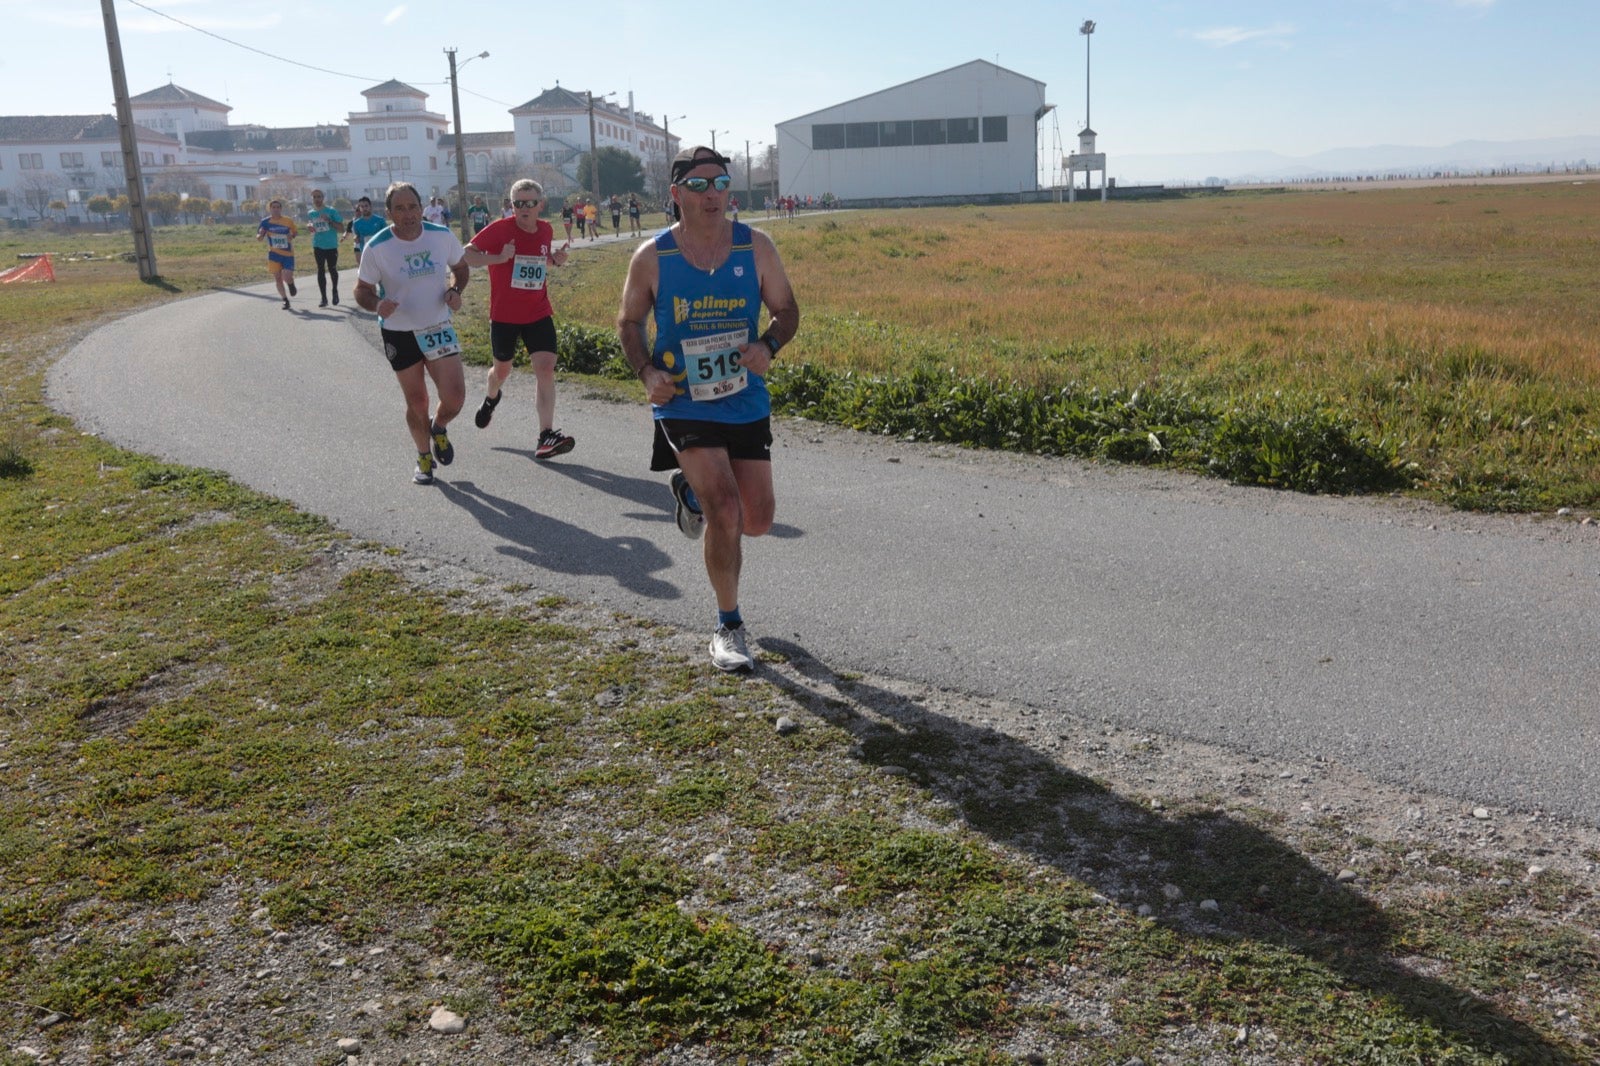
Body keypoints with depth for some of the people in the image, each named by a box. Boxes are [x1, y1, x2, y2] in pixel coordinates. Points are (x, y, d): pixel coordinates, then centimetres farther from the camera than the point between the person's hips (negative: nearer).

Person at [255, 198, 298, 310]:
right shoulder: (266, 222, -2)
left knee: (287, 277, -13)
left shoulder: (288, 221, -3)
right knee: (277, 278, 3)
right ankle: (285, 301, 15)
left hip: (288, 254, -1)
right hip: (274, 254, 1)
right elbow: (258, 238, 2)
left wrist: (292, 236, -10)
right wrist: (261, 235, -22)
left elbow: (296, 232, 13)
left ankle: (291, 284, 25)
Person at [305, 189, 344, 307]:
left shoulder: (331, 211, -5)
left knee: (332, 270, 7)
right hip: (318, 246, 3)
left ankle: (335, 291, 33)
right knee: (321, 271, -1)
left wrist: (329, 221, -21)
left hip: (331, 245, -3)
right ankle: (324, 298, 1)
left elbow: (340, 226, -6)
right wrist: (310, 227, -2)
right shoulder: (310, 214, 8)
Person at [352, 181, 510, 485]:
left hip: (439, 328, 1)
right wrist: (378, 305, -27)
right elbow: (362, 291, -4)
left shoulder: (442, 236, -7)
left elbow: (461, 266, 12)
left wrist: (455, 291, -9)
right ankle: (424, 457, 31)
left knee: (455, 396, -11)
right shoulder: (376, 248, -13)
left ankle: (439, 429, 24)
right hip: (399, 334, -1)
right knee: (416, 401, 7)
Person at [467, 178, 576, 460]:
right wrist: (498, 258, -25)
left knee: (546, 367, -14)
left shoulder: (546, 230, 2)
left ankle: (546, 436, -17)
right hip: (504, 315, -2)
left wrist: (557, 259, -2)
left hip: (538, 313, 2)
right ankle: (491, 398, 53)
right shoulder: (500, 230, -12)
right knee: (502, 369, 16)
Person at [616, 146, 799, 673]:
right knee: (724, 507, -18)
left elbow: (786, 309, 6)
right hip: (683, 405, -3)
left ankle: (692, 492, 40)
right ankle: (728, 627, 1)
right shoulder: (651, 257, -6)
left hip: (746, 403, 3)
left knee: (757, 521, 5)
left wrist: (768, 346, -16)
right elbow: (629, 322, 7)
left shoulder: (756, 246, -2)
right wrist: (647, 372, -11)